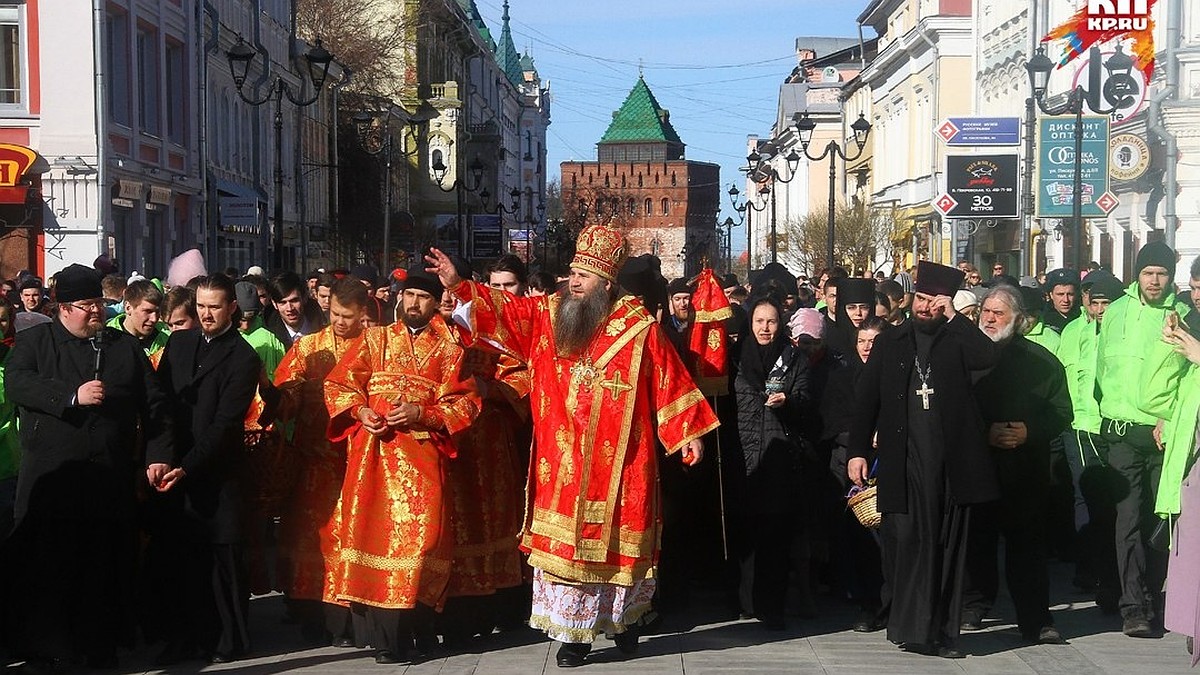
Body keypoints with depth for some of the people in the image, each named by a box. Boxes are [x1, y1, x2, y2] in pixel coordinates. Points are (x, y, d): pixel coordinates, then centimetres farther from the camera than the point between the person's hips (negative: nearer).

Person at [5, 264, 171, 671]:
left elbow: (154, 405, 10)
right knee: (47, 569, 0)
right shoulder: (36, 342, 8)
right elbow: (16, 383, -10)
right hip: (50, 482, -2)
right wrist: (72, 396, -18)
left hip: (110, 481, 2)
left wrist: (159, 455, -2)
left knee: (105, 569, 7)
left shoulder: (126, 347, 14)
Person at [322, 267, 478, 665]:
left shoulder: (449, 348, 10)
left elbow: (465, 402, 3)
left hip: (421, 455, -1)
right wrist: (360, 411, -6)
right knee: (374, 534, -2)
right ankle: (386, 636, 6)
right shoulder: (374, 339, 14)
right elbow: (338, 383, 12)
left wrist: (421, 413, -11)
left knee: (420, 534, -9)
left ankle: (416, 629, 4)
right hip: (372, 455, 1)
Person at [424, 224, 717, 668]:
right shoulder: (548, 314, 4)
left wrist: (688, 432, -1)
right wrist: (457, 286, -11)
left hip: (618, 462, -2)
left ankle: (624, 619, 28)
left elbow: (669, 381, -1)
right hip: (562, 463, 3)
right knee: (565, 543, 4)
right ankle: (573, 632, 12)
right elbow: (503, 310, 2)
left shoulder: (638, 327, -5)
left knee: (615, 541, 8)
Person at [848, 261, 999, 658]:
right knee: (905, 543, -5)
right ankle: (911, 626, 3)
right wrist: (857, 451, 2)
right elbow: (866, 399, 10)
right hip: (903, 460, 0)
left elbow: (987, 357, -11)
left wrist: (953, 318, -6)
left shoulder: (956, 340, 10)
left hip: (952, 460, 0)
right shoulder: (889, 344, 13)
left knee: (948, 547, 4)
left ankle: (942, 632, 10)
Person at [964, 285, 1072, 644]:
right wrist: (984, 433, -11)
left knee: (1027, 545, 0)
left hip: (1025, 470, -1)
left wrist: (1030, 432, -11)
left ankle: (1036, 619, 4)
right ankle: (974, 608, 21)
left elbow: (1062, 412, 5)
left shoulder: (1040, 360, 5)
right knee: (977, 541, 8)